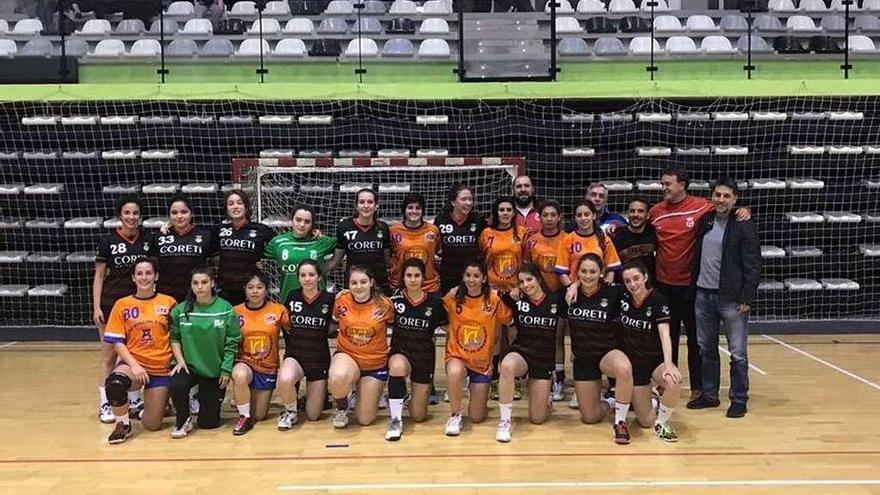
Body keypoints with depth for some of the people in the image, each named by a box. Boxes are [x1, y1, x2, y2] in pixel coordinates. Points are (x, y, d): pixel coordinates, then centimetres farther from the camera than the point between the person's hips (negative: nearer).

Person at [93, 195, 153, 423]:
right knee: (109, 354, 1)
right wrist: (96, 307, -9)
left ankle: (135, 401, 21)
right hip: (112, 302, -3)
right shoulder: (108, 241, -4)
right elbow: (99, 276, -2)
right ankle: (105, 405, 8)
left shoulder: (148, 240, 3)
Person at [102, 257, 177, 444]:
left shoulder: (168, 302, 2)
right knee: (115, 385, -36)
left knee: (152, 425, -1)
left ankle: (161, 401, 35)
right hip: (133, 363, 0)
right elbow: (117, 342, -2)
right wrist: (134, 365, -15)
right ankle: (123, 426, -7)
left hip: (161, 368, 1)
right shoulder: (122, 305, 1)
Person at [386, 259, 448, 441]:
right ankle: (396, 420, -23)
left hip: (425, 357, 1)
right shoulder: (395, 300, -8)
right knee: (397, 366, -40)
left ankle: (424, 391, 40)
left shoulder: (435, 302, -6)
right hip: (400, 352, -1)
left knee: (418, 416, 3)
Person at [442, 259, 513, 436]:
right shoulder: (453, 297, -8)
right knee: (455, 372, -39)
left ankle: (477, 392, 38)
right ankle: (455, 415, -14)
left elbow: (509, 321, 1)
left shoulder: (494, 298, -10)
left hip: (483, 361, 1)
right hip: (457, 356, -1)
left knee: (477, 417, 3)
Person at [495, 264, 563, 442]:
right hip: (520, 352, 0)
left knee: (537, 418, 1)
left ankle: (544, 399, 38)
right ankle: (505, 421, -25)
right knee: (507, 366, -40)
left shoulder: (556, 300, -3)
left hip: (545, 360, 1)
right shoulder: (516, 299, -3)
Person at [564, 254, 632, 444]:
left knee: (624, 368, -41)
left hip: (608, 352, -3)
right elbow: (561, 322, 13)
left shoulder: (613, 292, -12)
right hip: (582, 358, 3)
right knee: (590, 417, 5)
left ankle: (620, 421, -19)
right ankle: (610, 403, 40)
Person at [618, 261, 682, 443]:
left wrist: (668, 364, -40)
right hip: (632, 361, 2)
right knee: (646, 421, -2)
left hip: (656, 359, -2)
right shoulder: (622, 297, -9)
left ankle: (661, 422, -8)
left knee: (674, 383, -37)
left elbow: (664, 334, -28)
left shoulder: (657, 299, -17)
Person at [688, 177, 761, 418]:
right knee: (706, 349, 15)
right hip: (704, 295, 6)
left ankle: (739, 400, 13)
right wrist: (694, 284, 10)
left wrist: (747, 299, -15)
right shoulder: (705, 222, 9)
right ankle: (709, 394, 27)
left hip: (731, 298, -6)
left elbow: (753, 266, -11)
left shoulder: (744, 226, -9)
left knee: (738, 353, 1)